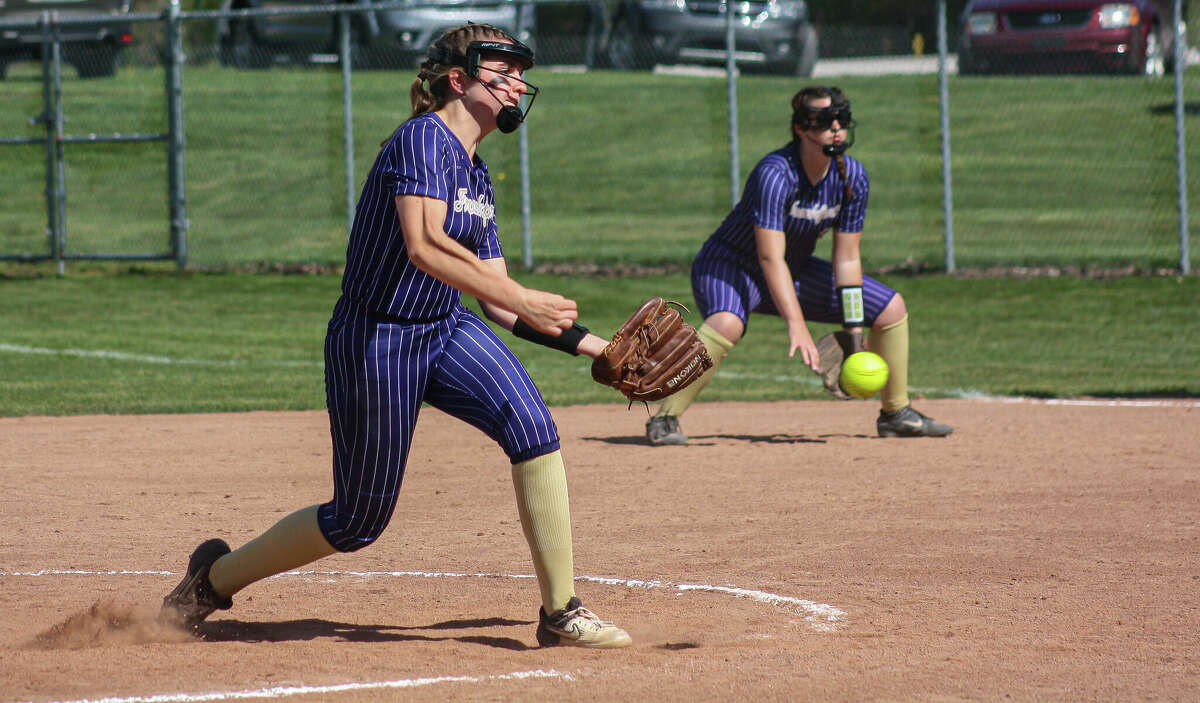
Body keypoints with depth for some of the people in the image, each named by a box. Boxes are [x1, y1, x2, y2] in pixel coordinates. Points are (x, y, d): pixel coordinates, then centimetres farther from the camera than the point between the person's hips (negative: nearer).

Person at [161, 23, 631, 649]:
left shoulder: (477, 177, 11)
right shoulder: (423, 139, -16)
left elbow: (494, 297, 13)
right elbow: (424, 246, -32)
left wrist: (587, 344, 5)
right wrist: (523, 300, -35)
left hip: (444, 331, 7)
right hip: (375, 344, -7)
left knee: (532, 428, -17)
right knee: (359, 520, 3)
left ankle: (560, 612, -13)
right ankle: (217, 575, 27)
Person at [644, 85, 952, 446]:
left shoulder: (852, 176, -11)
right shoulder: (775, 174, -32)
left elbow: (847, 259, -6)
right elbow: (770, 258, -37)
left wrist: (854, 331, -11)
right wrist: (796, 325, -45)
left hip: (796, 271, 7)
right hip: (729, 264, -7)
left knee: (892, 308, 4)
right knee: (726, 324, -40)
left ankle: (895, 413, 19)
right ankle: (664, 419, -30)